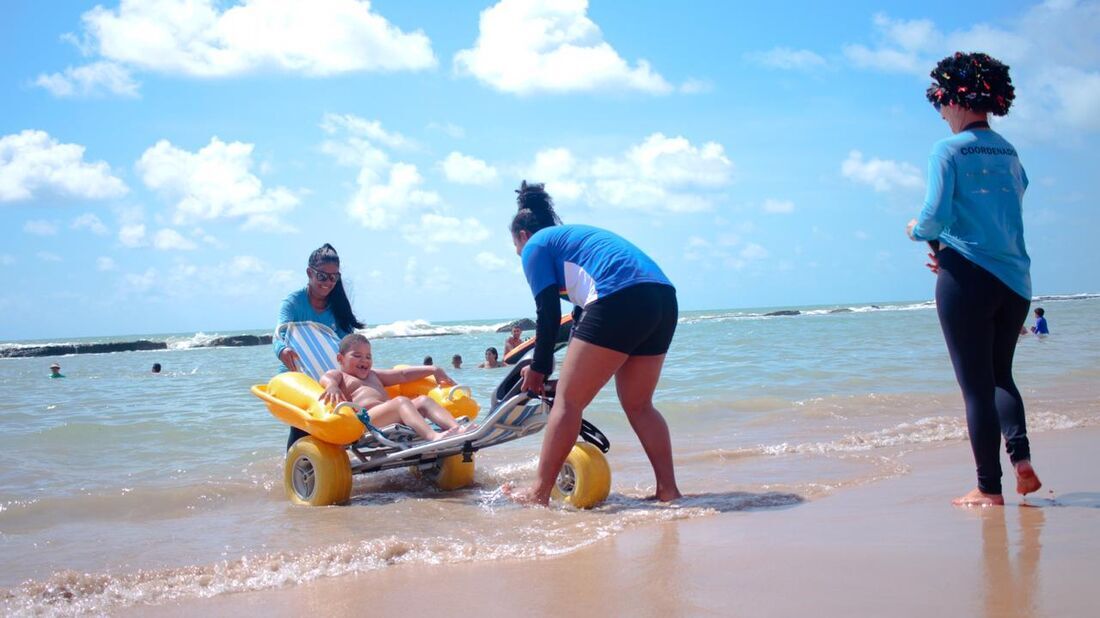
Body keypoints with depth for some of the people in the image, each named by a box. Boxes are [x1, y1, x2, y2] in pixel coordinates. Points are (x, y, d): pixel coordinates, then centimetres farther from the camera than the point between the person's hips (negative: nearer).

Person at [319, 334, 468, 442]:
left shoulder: (373, 375, 40)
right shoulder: (339, 375, 19)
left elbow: (403, 374, 36)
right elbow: (326, 378, -6)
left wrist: (433, 370, 27)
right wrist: (332, 385, -32)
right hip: (365, 420, -7)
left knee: (423, 400, -13)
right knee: (400, 401, -31)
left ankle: (457, 429, -37)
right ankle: (433, 436, -56)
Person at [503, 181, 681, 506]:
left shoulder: (535, 245, 14)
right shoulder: (578, 235, 36)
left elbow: (549, 315, 6)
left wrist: (539, 369, 16)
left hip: (620, 300, -8)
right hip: (665, 298, 8)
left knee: (567, 400, -1)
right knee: (639, 405, 17)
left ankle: (538, 493, 2)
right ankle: (668, 490, 13)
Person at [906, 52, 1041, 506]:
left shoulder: (949, 151, -8)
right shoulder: (1009, 153, 12)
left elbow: (937, 215, -17)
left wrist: (917, 230, 4)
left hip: (968, 280, -6)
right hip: (1014, 280, 6)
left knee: (976, 384, 1)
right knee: (1000, 374, 20)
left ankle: (989, 488, 4)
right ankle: (1021, 456, 0)